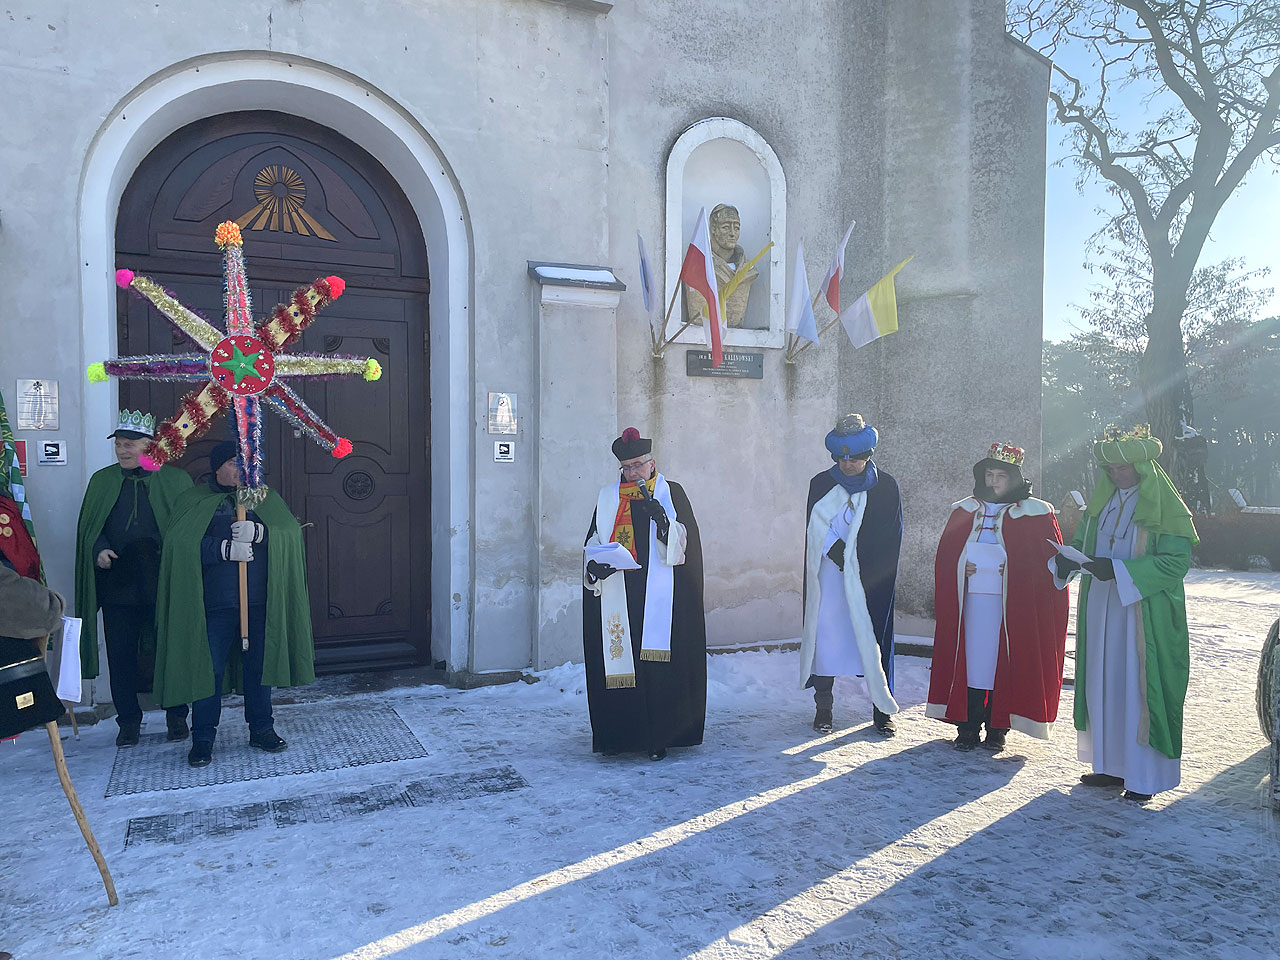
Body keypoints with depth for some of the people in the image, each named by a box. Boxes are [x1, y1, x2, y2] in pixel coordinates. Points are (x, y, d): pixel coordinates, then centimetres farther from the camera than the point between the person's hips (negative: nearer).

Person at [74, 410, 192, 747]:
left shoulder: (175, 480, 2)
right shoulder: (102, 481, 10)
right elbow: (87, 526, 12)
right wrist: (99, 549, -7)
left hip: (164, 585, -2)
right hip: (117, 584, 2)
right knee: (121, 654, 6)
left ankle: (176, 716, 20)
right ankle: (128, 720, 20)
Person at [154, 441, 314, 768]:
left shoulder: (265, 498, 12)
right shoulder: (195, 501, 4)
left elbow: (291, 532, -2)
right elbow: (178, 543, -11)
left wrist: (257, 533, -20)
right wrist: (226, 548, -19)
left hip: (260, 602, 3)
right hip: (214, 603, -2)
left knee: (260, 665, 11)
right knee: (208, 669, 2)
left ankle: (261, 729, 24)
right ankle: (202, 738, 15)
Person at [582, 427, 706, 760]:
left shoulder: (671, 493, 7)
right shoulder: (608, 497, 14)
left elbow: (685, 543, -2)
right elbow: (592, 544, 14)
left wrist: (662, 519, -18)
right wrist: (597, 565, -6)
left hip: (659, 599, -2)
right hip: (617, 600, 2)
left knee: (658, 666, -4)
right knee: (618, 662, -1)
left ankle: (657, 737, 5)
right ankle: (617, 735, 9)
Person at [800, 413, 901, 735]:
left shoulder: (885, 487, 2)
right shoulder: (821, 485, 4)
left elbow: (889, 539, -1)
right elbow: (816, 529, -3)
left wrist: (854, 561, -9)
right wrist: (838, 552, -17)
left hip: (871, 580, 0)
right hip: (829, 579, 1)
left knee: (874, 640, 1)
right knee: (826, 636, 0)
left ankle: (882, 710, 10)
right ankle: (823, 708, 10)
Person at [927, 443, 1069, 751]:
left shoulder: (1035, 514, 0)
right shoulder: (965, 511, 10)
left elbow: (1050, 562, -2)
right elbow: (945, 557, 13)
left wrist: (1011, 570, -14)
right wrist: (963, 568, -7)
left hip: (1012, 606, -2)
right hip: (972, 602, 3)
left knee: (1003, 662, 1)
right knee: (971, 659, 3)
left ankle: (997, 728, 13)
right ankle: (968, 726, 10)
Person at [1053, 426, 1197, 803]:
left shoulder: (1165, 506, -8)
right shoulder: (1101, 500, 11)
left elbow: (1177, 560, -15)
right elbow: (1081, 541, 14)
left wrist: (1118, 570, -23)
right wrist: (1066, 560, -9)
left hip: (1144, 612, -6)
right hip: (1100, 607, 6)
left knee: (1139, 688, -2)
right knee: (1102, 685, 10)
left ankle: (1144, 776, 8)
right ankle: (1111, 765, 21)